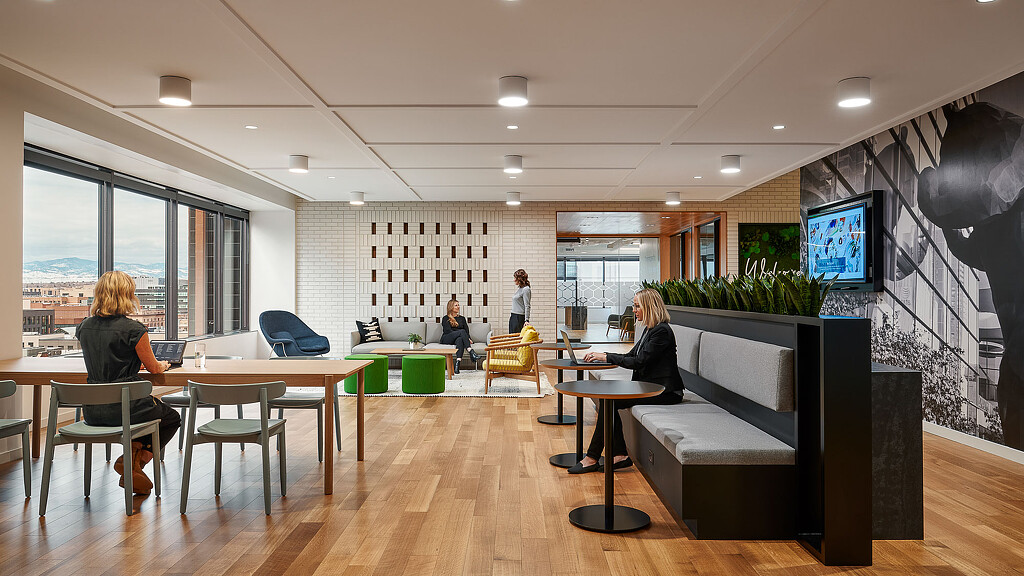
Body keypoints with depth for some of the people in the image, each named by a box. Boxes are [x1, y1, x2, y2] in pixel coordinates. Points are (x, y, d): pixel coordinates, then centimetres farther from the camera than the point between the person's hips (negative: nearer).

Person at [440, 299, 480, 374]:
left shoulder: (462, 318, 26)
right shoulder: (446, 318, 12)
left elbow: (467, 331, 15)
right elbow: (447, 331, -4)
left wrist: (468, 338, -9)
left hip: (459, 337, 3)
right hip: (446, 339, -3)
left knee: (460, 339, -37)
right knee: (462, 331, -32)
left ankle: (457, 362, -56)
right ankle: (471, 352, -48)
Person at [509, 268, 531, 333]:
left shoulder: (525, 289, -12)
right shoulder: (518, 288, 15)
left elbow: (527, 306, -17)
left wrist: (526, 320, -22)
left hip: (519, 318, -9)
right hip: (513, 317, 9)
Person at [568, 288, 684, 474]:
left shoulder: (662, 331, -15)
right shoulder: (650, 329, 16)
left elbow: (639, 361, -20)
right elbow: (631, 356, 19)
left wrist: (607, 357, -15)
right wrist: (601, 356, 7)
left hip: (664, 391, -10)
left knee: (609, 401, -19)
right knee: (607, 400, -8)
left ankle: (592, 458, -11)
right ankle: (620, 455, -7)